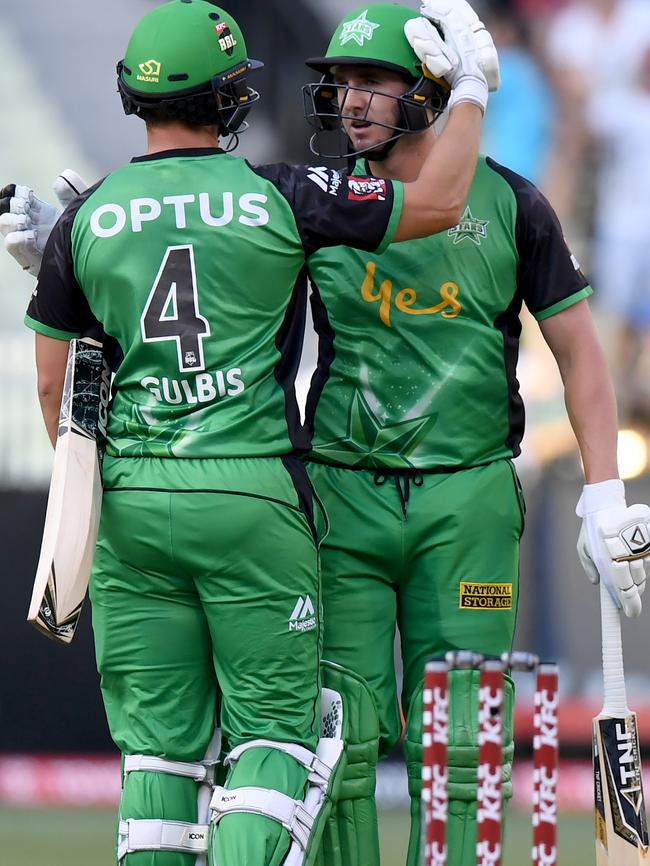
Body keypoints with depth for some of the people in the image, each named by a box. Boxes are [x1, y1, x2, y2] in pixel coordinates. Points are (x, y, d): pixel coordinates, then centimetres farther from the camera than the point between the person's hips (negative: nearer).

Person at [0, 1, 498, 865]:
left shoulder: (85, 219, 3)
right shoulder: (278, 199, -5)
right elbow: (437, 202, 2)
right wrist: (470, 88, 17)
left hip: (132, 500, 3)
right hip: (252, 494, -3)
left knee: (161, 736, 10)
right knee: (273, 727, 4)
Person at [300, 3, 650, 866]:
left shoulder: (508, 204, 1)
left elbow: (578, 350, 6)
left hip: (467, 501, -1)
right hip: (345, 495, 1)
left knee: (458, 743, -1)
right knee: (341, 737, -3)